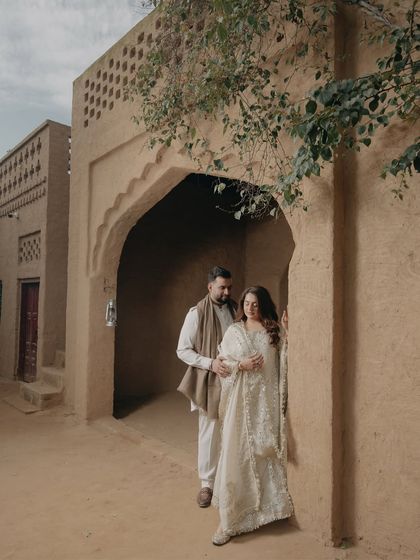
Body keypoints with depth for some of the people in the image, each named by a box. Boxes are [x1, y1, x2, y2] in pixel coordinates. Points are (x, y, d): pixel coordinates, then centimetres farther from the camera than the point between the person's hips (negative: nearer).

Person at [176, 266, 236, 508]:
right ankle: (207, 483, 23)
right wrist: (211, 363, -18)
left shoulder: (236, 311, 5)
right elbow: (183, 350, -7)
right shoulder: (197, 313, -7)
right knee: (210, 433, 5)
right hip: (210, 382, -3)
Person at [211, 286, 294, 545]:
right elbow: (223, 362, 3)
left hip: (267, 398, 1)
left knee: (266, 450, 11)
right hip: (242, 399, -1)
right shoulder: (234, 331, 4)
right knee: (236, 453, -3)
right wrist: (241, 364, -14)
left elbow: (286, 360, -1)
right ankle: (229, 519, 5)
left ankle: (268, 503, 33)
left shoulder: (274, 331, 5)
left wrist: (288, 333, -11)